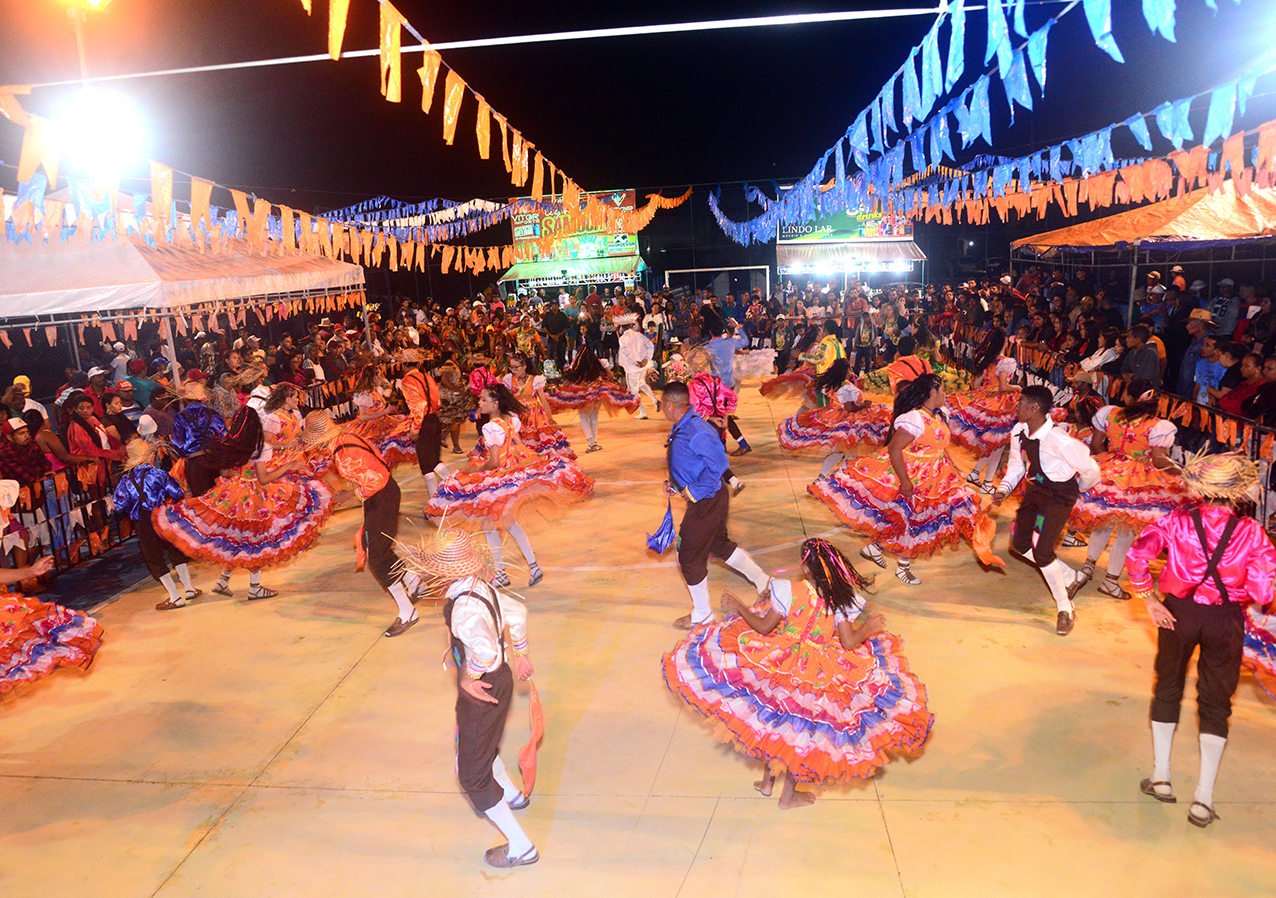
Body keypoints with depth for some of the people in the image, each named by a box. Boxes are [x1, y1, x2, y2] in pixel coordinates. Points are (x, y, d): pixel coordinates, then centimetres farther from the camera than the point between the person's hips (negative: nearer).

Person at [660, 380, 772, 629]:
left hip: (706, 502, -10)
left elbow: (718, 464, -29)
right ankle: (763, 582, 40)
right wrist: (674, 483, 5)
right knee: (720, 545, 25)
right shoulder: (679, 428, 2)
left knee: (689, 557, 5)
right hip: (709, 499, 10)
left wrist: (694, 491, -22)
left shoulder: (696, 432, -29)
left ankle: (701, 615, 23)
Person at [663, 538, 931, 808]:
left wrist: (739, 608, 2)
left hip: (781, 664, -1)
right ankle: (789, 794, 28)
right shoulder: (842, 598, -14)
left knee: (773, 719, 22)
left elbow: (764, 627, -13)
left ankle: (767, 780, 33)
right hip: (818, 674, 1)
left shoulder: (788, 591, -19)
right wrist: (868, 628, 6)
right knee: (802, 727, 17)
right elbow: (849, 642, -14)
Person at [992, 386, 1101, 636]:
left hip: (1059, 496, -8)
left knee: (1041, 551, -12)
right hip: (1034, 491, 8)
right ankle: (1070, 578, 31)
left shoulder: (1059, 441, -31)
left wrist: (1079, 489, 1)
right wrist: (1003, 489, -7)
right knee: (1020, 543, 10)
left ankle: (1065, 609, 10)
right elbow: (1016, 464, 8)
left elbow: (1090, 469, -19)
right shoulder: (1018, 432, -8)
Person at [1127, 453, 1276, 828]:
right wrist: (1239, 587, 8)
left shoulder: (1178, 521, -11)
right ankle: (1203, 798, 10)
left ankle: (1160, 777, 26)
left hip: (1179, 612, 0)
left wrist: (1149, 600, -8)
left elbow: (1138, 554, -17)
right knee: (1216, 703, 13)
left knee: (1168, 688, 19)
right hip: (1226, 619, 0)